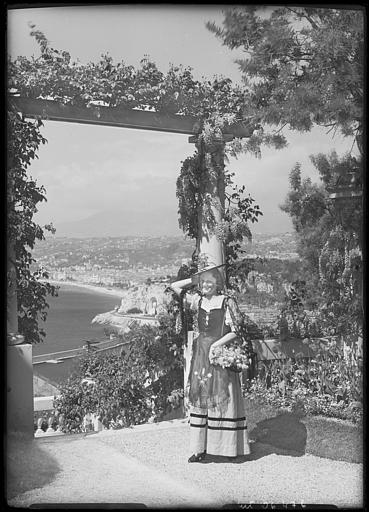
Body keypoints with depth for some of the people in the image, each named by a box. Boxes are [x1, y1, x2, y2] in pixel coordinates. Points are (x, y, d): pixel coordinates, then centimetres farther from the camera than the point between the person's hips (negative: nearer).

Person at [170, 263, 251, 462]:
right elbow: (174, 286, 12)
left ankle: (227, 446, 4)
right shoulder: (198, 300, 9)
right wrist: (194, 279, 5)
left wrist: (216, 345, -15)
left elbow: (235, 331, -6)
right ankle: (200, 447, 8)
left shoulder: (227, 303, -4)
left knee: (222, 398, -3)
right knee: (199, 399, 4)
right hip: (200, 355, 5)